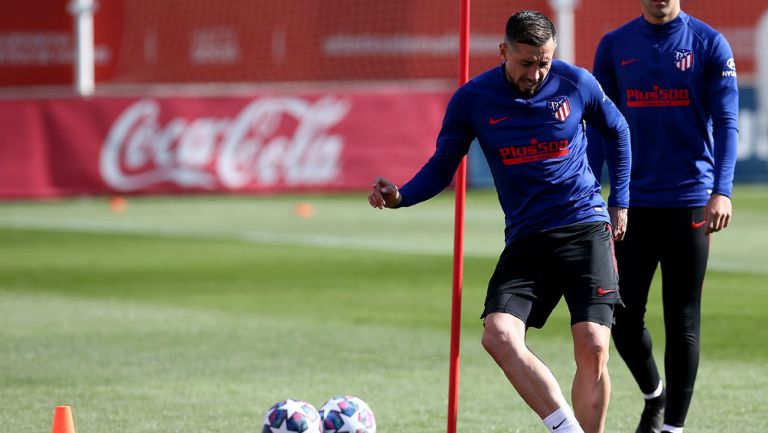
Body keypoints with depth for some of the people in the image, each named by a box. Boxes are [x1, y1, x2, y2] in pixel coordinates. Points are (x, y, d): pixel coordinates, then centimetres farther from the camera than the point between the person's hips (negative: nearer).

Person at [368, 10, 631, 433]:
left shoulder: (576, 83, -4)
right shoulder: (472, 100, -4)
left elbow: (617, 132, 15)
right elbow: (441, 167, 6)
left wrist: (620, 203, 12)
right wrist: (401, 196, -13)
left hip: (586, 228, -1)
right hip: (526, 238, 1)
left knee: (592, 348, -12)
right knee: (499, 334, -21)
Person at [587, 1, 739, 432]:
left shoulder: (710, 44, 0)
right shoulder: (614, 46, 7)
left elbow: (726, 123, -5)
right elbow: (600, 126, 11)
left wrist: (722, 191, -17)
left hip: (689, 202, -2)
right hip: (633, 202, 2)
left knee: (683, 321, 0)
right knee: (624, 317, 2)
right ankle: (654, 394, 28)